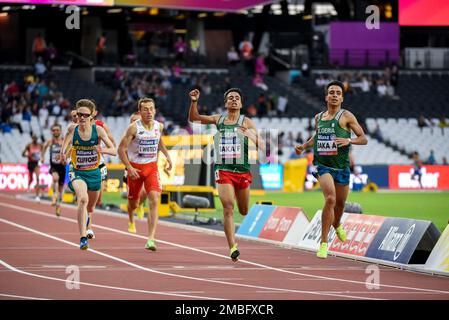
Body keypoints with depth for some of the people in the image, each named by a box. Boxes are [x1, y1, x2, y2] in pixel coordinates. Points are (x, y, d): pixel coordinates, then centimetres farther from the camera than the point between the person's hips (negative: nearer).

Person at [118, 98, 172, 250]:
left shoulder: (159, 126, 1)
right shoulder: (134, 128, -14)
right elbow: (121, 149, -13)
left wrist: (167, 156, 22)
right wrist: (129, 168, -21)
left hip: (152, 167, 2)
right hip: (135, 168, -2)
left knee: (154, 200, -18)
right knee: (133, 203, 13)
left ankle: (151, 239, -23)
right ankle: (131, 220, 52)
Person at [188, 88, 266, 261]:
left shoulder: (247, 122, 3)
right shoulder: (218, 119, 9)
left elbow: (262, 147, -4)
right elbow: (193, 118, 16)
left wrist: (251, 135, -22)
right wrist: (194, 102, -1)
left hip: (243, 170, 0)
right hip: (223, 169, 0)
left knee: (244, 211, 11)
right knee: (228, 208, -16)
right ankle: (232, 248, -21)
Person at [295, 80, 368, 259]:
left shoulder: (346, 116, -3)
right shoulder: (318, 117, 8)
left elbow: (364, 139, -4)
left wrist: (349, 140, -22)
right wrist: (304, 146, 13)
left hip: (341, 166, 0)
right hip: (323, 165, 0)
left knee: (340, 203, 15)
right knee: (330, 199, -23)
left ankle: (336, 225, 53)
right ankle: (324, 243, -18)